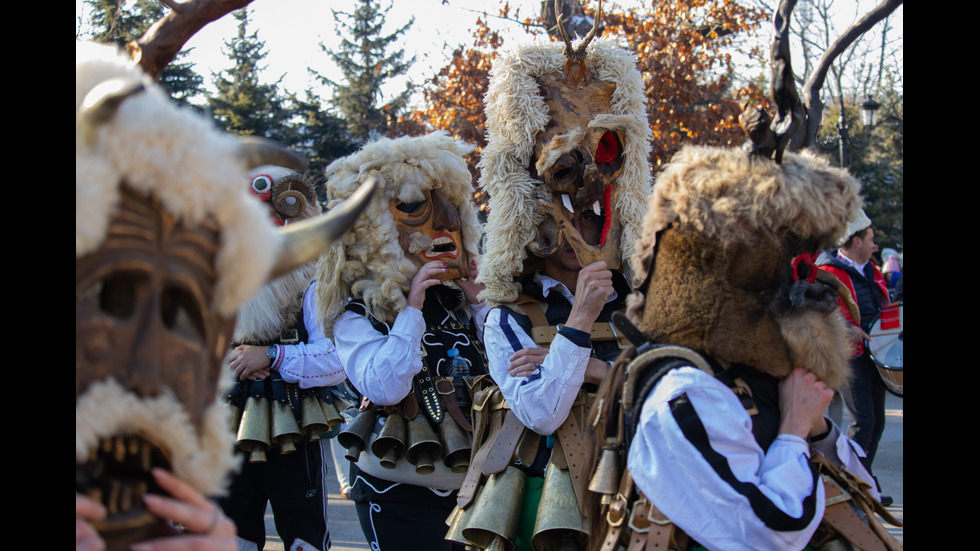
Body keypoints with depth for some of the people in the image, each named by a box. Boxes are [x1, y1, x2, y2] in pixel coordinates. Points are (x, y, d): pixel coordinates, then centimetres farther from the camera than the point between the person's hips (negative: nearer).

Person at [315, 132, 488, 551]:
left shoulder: (461, 301, 10)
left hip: (469, 482, 5)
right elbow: (384, 388, -21)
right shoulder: (357, 315, -4)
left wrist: (480, 306, -4)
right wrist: (412, 311, -17)